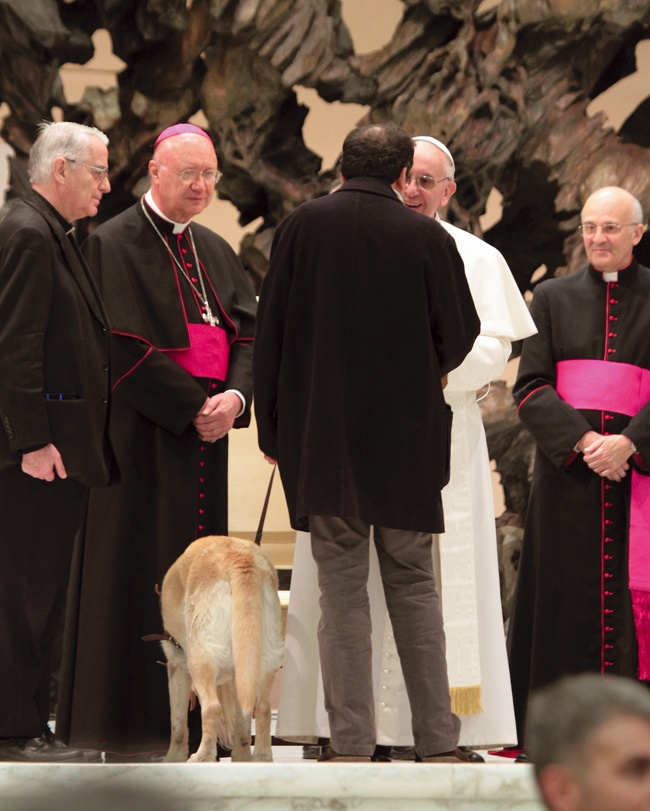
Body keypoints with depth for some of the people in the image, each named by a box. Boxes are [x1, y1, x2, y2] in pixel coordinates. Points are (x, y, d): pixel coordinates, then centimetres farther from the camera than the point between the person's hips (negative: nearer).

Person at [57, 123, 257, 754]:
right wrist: (193, 405, -15)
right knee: (138, 573, -6)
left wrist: (235, 397, -10)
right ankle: (132, 727, -3)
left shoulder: (215, 251, 17)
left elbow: (247, 332, 10)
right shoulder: (113, 244, -5)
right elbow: (125, 347, -13)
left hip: (203, 439, 7)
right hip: (141, 435, -6)